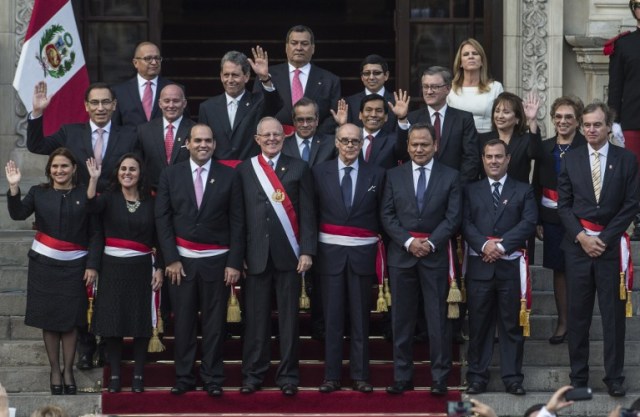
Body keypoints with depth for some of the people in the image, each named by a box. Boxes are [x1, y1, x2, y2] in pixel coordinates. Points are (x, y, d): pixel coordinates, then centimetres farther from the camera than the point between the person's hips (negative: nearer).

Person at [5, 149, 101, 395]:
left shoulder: (85, 195, -2)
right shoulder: (39, 193, 3)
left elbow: (95, 233, -2)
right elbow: (18, 214, -12)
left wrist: (92, 265, -8)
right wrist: (14, 188, -26)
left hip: (73, 266, -1)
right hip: (44, 264, 1)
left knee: (70, 320, 1)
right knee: (48, 318, 5)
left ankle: (68, 371, 14)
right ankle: (55, 370, 17)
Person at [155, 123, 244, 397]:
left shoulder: (229, 176, 3)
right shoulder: (171, 176, 4)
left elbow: (237, 221, 2)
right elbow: (162, 219, 3)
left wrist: (234, 262, -4)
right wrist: (170, 259, -5)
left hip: (216, 261, -1)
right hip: (181, 260, 1)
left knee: (214, 322, 3)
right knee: (183, 322, 4)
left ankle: (213, 379, 10)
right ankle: (184, 377, 11)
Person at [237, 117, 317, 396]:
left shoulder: (298, 169, 6)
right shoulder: (244, 170, 8)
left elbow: (307, 213, 3)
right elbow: (239, 215, 6)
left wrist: (307, 251, -4)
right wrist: (237, 255, 1)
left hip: (288, 254, 0)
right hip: (255, 255, 1)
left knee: (289, 317, 3)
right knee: (255, 317, 3)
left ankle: (288, 376, 8)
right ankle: (253, 374, 10)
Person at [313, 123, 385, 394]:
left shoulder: (375, 175, 4)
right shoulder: (320, 172, 3)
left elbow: (381, 214, 8)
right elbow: (312, 211, 4)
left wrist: (375, 242, 2)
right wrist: (311, 248, -1)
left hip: (362, 253, 0)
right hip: (331, 251, 0)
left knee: (360, 317, 4)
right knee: (332, 317, 3)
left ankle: (360, 375, 10)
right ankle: (331, 376, 7)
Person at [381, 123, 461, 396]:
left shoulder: (450, 177, 4)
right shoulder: (394, 176, 8)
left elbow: (453, 217, -2)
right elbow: (387, 215, 3)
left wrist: (431, 243, -12)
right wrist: (408, 241, -10)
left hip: (435, 256, -1)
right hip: (401, 254, 2)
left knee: (438, 318, 0)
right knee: (401, 319, 4)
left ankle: (440, 378, 5)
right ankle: (402, 376, 10)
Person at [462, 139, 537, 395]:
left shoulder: (523, 191, 9)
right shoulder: (471, 190, 13)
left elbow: (529, 223, -4)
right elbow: (466, 223, 2)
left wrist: (501, 245, -14)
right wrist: (484, 245, -15)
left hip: (511, 266, -1)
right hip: (479, 266, 1)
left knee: (512, 324, 2)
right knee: (479, 324, 3)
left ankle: (512, 377, 5)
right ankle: (477, 376, 7)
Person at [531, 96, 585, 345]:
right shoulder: (544, 149, 8)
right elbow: (537, 186, 10)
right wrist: (537, 221, 5)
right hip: (552, 219, 4)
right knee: (559, 270, 9)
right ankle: (562, 322, 17)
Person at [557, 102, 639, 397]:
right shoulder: (571, 160, 8)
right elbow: (563, 204, 7)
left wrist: (605, 238, -7)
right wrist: (581, 237, -6)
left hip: (611, 245, -2)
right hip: (578, 245, 2)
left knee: (613, 313, -1)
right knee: (577, 313, 4)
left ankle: (614, 378, 4)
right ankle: (578, 376, 10)